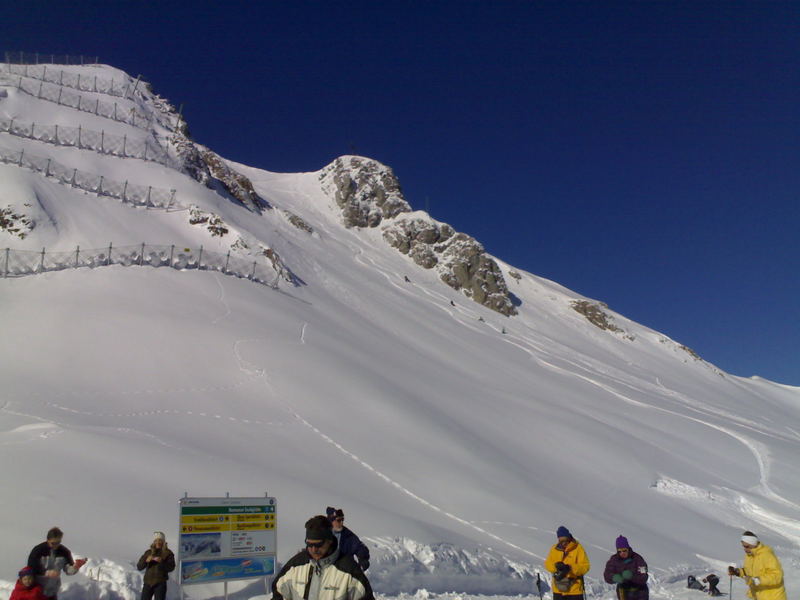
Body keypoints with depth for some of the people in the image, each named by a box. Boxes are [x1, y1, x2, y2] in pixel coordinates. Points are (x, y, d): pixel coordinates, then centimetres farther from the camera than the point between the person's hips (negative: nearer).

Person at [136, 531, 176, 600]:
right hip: (148, 582, 3)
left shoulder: (168, 553, 0)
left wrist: (161, 562, -23)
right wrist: (146, 561, -15)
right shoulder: (148, 552, 7)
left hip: (160, 583, -3)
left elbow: (171, 568, -8)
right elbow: (139, 567, 4)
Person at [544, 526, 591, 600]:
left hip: (574, 589, -4)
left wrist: (570, 568, -27)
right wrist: (556, 566, -19)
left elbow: (585, 566, -12)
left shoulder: (578, 548, -8)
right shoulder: (555, 549, 4)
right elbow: (548, 563, 3)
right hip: (558, 589, 4)